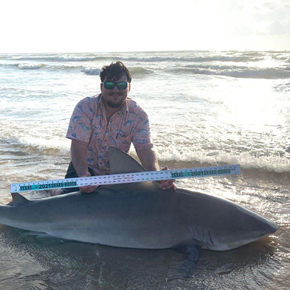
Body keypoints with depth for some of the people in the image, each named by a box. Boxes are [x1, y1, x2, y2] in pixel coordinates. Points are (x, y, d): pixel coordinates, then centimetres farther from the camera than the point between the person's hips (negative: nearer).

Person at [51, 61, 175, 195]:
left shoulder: (138, 115, -11)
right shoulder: (85, 107, -16)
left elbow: (145, 148, -21)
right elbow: (78, 145, -25)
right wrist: (83, 175, -44)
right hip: (85, 168, -2)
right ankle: (56, 191, 21)